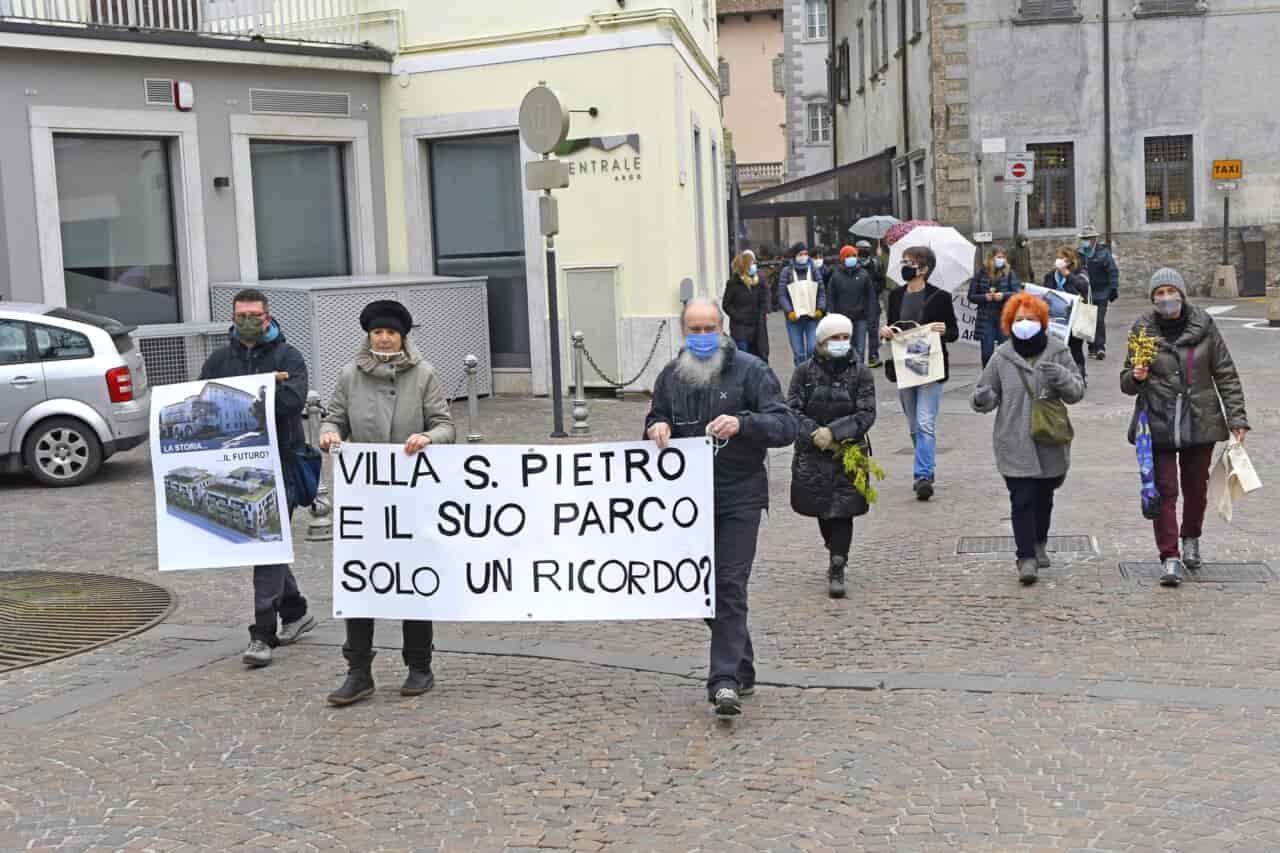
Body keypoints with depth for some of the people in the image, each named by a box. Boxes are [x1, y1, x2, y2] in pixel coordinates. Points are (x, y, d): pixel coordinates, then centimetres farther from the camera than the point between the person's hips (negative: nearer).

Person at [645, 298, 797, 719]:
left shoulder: (750, 371, -6)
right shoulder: (671, 376, 10)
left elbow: (785, 426, -12)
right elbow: (656, 420, 23)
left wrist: (742, 424, -29)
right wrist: (656, 429, -2)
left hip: (739, 497, -5)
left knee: (730, 585, -12)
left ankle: (726, 680, -11)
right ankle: (741, 667, 28)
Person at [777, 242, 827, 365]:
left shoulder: (814, 270, 9)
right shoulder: (786, 271, 4)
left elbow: (822, 291, 6)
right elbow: (782, 294, -1)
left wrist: (820, 309, -8)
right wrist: (789, 311, -13)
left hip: (812, 316, 1)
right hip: (794, 317, 0)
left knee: (813, 349, -8)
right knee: (798, 353, 3)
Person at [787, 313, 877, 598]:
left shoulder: (860, 372, -3)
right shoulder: (805, 371, -1)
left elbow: (866, 414, -8)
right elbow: (792, 409, -4)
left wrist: (833, 432, -19)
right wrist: (814, 433, -18)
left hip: (848, 454, -2)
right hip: (812, 454, 2)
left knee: (842, 511, -6)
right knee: (822, 509, 12)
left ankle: (837, 571, -1)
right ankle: (837, 554, 36)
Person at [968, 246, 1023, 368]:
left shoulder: (1009, 273, 2)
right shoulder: (981, 274, 3)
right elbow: (971, 296, 7)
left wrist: (1004, 295, -19)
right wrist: (984, 297, -11)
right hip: (986, 318, 0)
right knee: (987, 353, 0)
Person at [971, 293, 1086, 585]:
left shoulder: (1058, 351, 1)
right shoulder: (1002, 356, 0)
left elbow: (1077, 391, 0)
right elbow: (989, 394, 7)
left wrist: (1061, 377, -21)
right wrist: (982, 399, -18)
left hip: (1050, 441, 2)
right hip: (1014, 443, -2)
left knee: (1044, 497, 17)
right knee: (1022, 499, -9)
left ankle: (1039, 544, 39)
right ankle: (1026, 558, -5)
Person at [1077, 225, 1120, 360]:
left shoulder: (1103, 253, -4)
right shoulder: (1080, 254, 7)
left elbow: (1113, 271, -4)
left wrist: (1113, 288, -9)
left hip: (1101, 293, -4)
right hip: (1085, 293, 4)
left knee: (1099, 320, -10)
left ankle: (1101, 347, -8)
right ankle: (1092, 347, 17)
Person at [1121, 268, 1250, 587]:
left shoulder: (1204, 326, 0)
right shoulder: (1144, 330, 0)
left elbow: (1226, 374, 3)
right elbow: (1126, 383, 7)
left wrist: (1236, 416, -4)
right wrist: (1136, 377, -16)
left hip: (1200, 423, 1)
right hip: (1158, 424, -1)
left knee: (1196, 487, 14)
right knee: (1164, 490, -5)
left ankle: (1191, 538, 39)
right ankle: (1170, 557, 0)